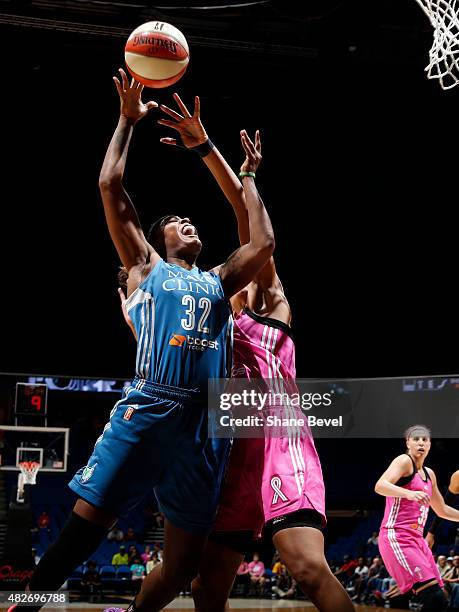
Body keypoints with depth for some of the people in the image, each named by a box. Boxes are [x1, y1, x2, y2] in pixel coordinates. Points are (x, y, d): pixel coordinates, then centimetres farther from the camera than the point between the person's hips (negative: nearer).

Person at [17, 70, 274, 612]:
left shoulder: (218, 281, 27)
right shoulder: (145, 266, 16)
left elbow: (262, 244, 17)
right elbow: (110, 186, 9)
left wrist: (248, 177, 27)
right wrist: (128, 120, 13)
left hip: (204, 425, 4)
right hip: (147, 410, -4)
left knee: (184, 561, 2)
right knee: (83, 526, -14)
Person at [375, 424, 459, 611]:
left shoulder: (429, 474, 21)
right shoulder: (404, 461, -4)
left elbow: (442, 510, 33)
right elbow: (380, 486, -22)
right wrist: (410, 493, -37)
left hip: (416, 539, 9)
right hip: (396, 537, -9)